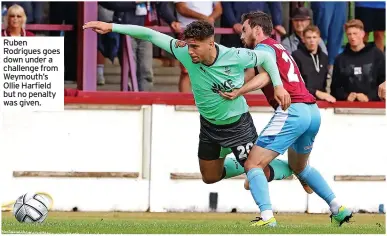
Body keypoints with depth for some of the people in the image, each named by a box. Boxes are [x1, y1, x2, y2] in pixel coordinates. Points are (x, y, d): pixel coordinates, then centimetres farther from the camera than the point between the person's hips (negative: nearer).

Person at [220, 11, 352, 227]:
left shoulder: (263, 47, -1)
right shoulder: (280, 48, 27)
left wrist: (238, 92, -32)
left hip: (292, 111, -9)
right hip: (313, 111, 9)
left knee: (253, 165, -9)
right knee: (299, 167, 31)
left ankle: (267, 218, -26)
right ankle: (339, 209, 26)